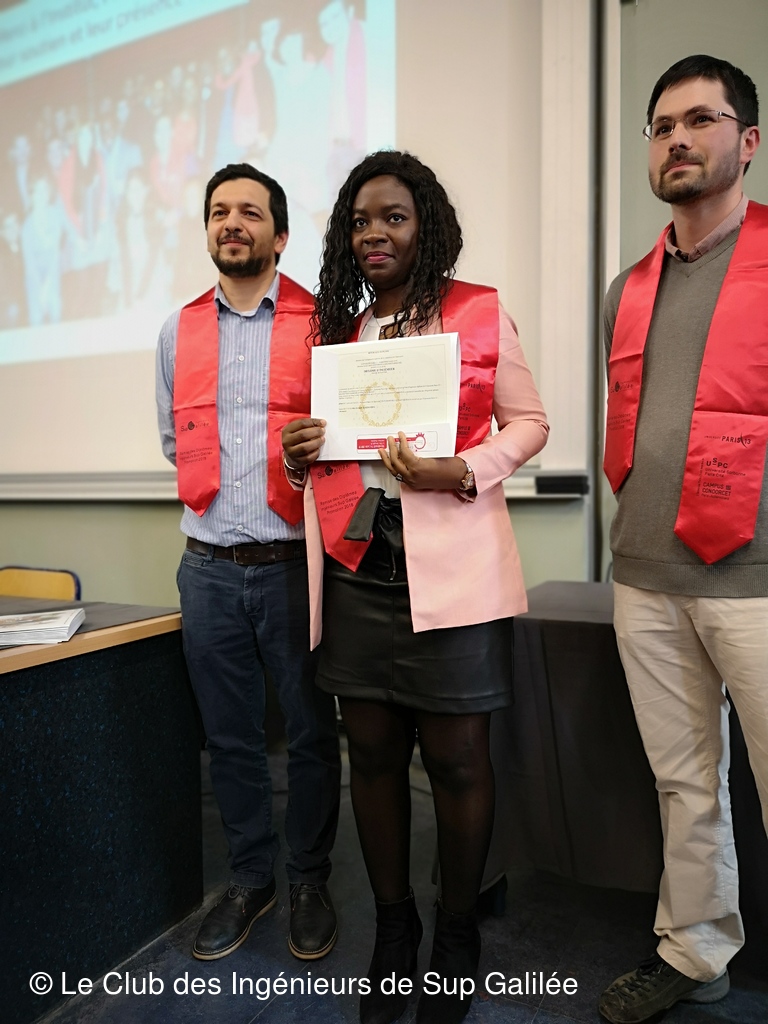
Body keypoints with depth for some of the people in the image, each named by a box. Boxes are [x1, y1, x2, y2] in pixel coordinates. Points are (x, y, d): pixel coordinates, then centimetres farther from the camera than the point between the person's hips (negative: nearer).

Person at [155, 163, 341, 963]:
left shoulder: (320, 323, 0)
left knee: (311, 733, 8)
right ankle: (249, 878, 32)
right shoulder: (178, 332, 12)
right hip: (209, 567, 4)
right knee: (230, 736, 14)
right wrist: (216, 488, 8)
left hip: (296, 562, -3)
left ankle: (309, 882, 28)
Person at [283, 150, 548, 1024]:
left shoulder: (480, 314, 2)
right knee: (371, 753, 12)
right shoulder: (336, 330, 16)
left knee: (455, 758, 4)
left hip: (448, 567, -4)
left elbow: (529, 420, 2)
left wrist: (464, 471, -15)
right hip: (355, 566, 5)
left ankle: (456, 937, 28)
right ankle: (391, 929, 32)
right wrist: (299, 454, -1)